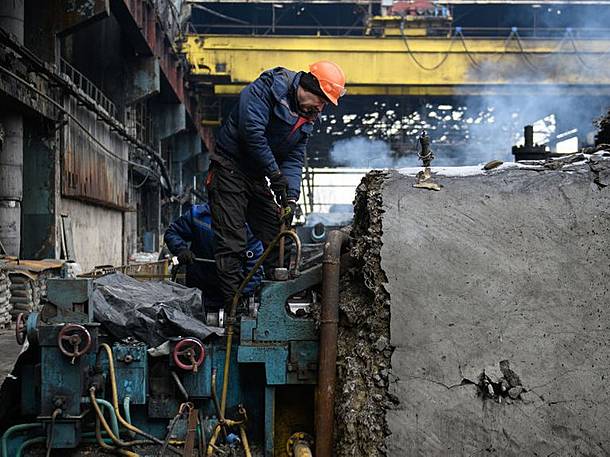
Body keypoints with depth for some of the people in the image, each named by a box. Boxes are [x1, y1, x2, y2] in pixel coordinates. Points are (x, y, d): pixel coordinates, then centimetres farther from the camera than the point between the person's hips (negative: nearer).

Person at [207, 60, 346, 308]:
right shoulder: (268, 87, -16)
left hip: (258, 177, 8)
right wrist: (275, 175, -19)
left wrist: (291, 196, -11)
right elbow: (252, 131, -25)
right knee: (232, 244, -11)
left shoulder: (307, 118, 8)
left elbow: (294, 160, 5)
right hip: (230, 169, -8)